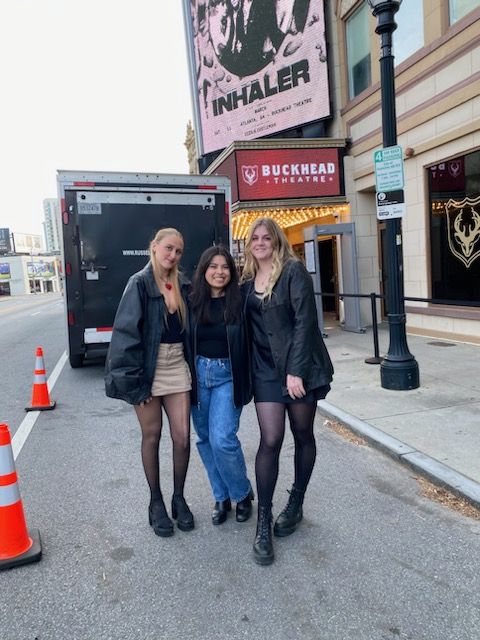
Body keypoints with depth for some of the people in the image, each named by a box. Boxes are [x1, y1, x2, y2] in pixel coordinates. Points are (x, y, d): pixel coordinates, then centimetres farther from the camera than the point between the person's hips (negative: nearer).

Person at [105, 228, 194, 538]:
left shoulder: (183, 285, 7)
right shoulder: (140, 283, -8)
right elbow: (127, 332, -12)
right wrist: (134, 378, -16)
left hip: (177, 365, 4)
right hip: (148, 367, -4)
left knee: (183, 437, 3)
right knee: (152, 437, 9)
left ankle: (179, 497, 25)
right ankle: (156, 502, 27)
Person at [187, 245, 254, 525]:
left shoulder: (239, 302, -6)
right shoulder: (193, 302, 1)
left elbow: (251, 344, -4)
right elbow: (184, 341, 5)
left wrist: (246, 382, -10)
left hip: (228, 376, -3)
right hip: (199, 374, 4)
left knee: (222, 439, -12)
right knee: (206, 440, 10)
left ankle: (243, 493, 15)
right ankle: (222, 498, 29)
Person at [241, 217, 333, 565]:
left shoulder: (293, 270, -8)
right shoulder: (248, 279, 8)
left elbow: (305, 321, -14)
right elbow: (247, 326, 12)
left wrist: (296, 370, -18)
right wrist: (246, 372, 9)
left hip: (300, 365, -3)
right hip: (266, 368, 3)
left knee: (302, 435, 11)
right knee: (270, 440, -3)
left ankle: (296, 505, 31)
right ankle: (264, 523, 8)